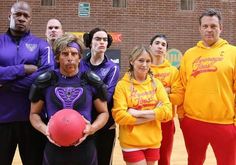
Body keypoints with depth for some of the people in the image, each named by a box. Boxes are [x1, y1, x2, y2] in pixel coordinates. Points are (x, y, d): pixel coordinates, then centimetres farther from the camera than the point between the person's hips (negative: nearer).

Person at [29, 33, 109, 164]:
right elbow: (34, 113, 8)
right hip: (54, 149, 0)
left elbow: (104, 112, 6)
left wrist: (92, 128, -12)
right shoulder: (45, 81, 1)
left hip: (85, 150, 0)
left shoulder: (92, 81, 0)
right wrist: (45, 129, -11)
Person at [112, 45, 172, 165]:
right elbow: (119, 116, -16)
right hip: (132, 144, -4)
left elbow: (167, 111, -6)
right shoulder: (122, 85, -8)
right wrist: (153, 115, -14)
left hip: (153, 142, 4)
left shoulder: (156, 83, 3)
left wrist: (138, 113, -16)